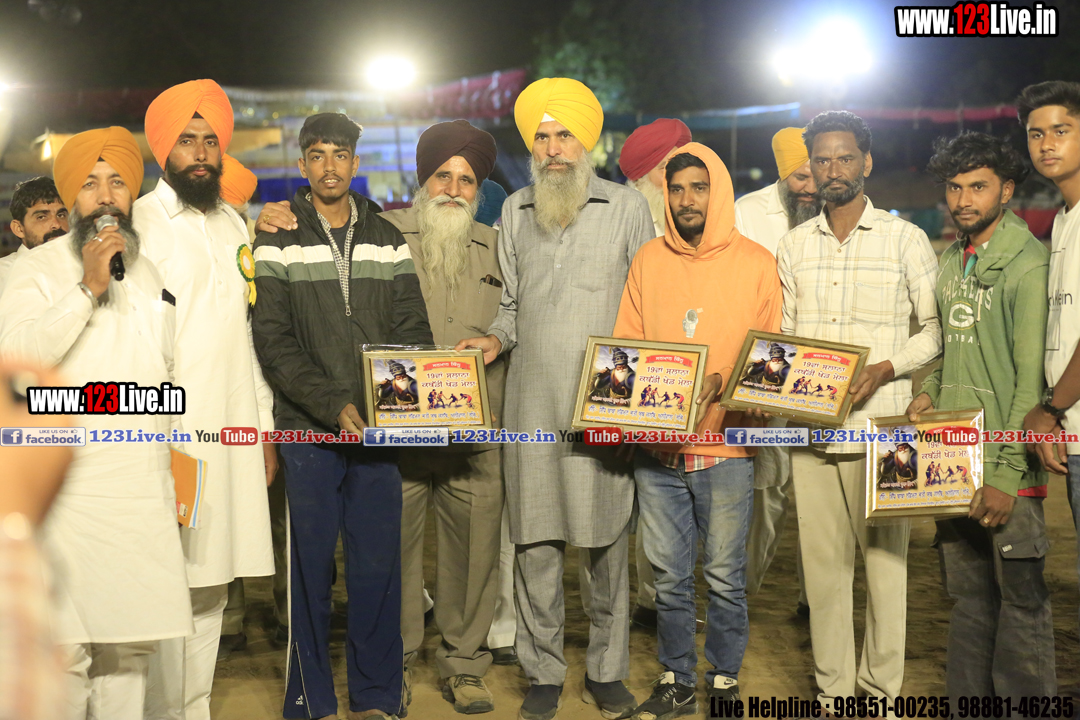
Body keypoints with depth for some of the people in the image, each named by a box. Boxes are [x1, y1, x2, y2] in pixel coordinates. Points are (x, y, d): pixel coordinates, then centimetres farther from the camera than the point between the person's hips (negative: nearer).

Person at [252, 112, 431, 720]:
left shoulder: (388, 240, 12)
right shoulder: (278, 242, 3)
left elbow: (414, 332, 9)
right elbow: (273, 341, -6)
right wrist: (334, 405, -17)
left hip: (379, 428, 2)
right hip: (307, 429, -2)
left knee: (379, 563, 5)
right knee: (311, 565, 4)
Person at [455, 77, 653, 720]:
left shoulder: (628, 208, 5)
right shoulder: (516, 212, 13)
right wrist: (496, 339, 1)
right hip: (533, 407, 2)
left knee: (608, 544, 3)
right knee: (536, 546, 3)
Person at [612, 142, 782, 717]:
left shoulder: (754, 263, 1)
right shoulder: (648, 260, 8)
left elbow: (771, 356, 1)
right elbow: (625, 345, 9)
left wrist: (722, 383, -16)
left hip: (726, 442, -2)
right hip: (656, 443, 2)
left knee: (724, 574, 6)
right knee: (668, 574, 11)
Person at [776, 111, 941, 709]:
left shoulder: (905, 240, 2)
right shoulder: (794, 245, 13)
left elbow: (937, 328, 3)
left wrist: (886, 367, -13)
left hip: (881, 424, -3)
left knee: (884, 558, 1)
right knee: (822, 562, 6)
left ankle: (882, 688, 13)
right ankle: (833, 690, 16)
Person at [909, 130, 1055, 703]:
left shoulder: (1028, 264, -11)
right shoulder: (951, 260, 13)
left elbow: (1031, 379, -15)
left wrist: (1005, 475, -18)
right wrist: (930, 393, 5)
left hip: (1005, 462, -7)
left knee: (1020, 599, 0)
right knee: (968, 595, 14)